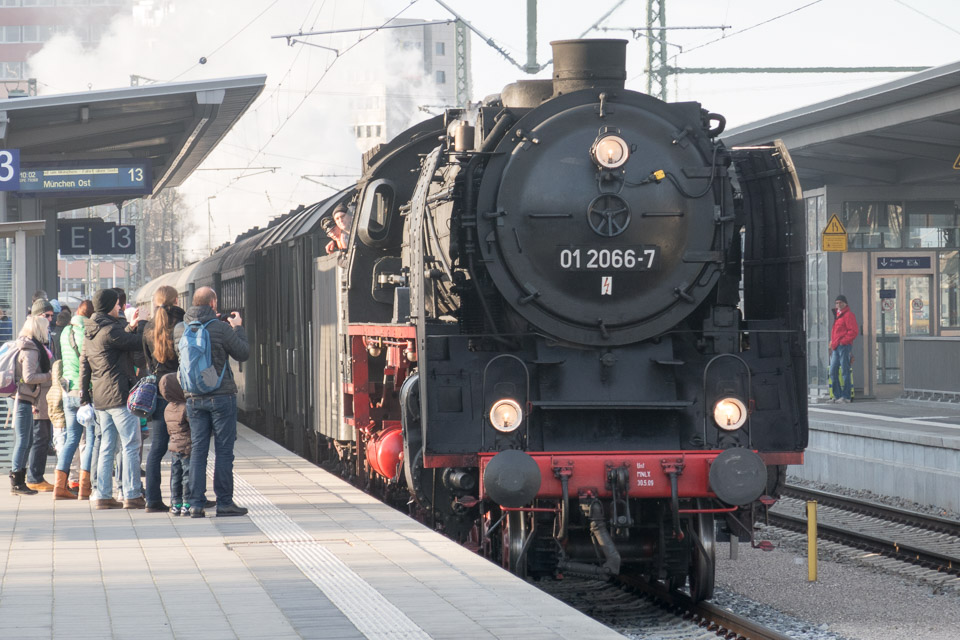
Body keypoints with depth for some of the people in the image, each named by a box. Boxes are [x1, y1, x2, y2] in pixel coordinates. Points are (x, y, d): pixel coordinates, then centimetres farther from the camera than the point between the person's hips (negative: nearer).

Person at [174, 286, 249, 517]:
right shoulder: (221, 329, -12)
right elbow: (243, 354, -3)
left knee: (198, 450, 7)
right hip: (221, 396, -4)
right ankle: (224, 502, 3)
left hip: (193, 398, 4)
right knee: (224, 450, 2)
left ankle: (196, 503, 4)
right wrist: (238, 328, 13)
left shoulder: (180, 330, 1)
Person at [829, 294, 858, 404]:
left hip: (844, 346, -9)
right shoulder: (838, 315, 22)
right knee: (833, 372, 7)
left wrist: (843, 341, -17)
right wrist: (832, 343, 17)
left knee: (845, 372, -8)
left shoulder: (848, 315, -7)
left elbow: (854, 331, -15)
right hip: (836, 348, 9)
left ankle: (846, 396, -7)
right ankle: (837, 395, 11)